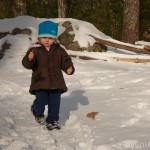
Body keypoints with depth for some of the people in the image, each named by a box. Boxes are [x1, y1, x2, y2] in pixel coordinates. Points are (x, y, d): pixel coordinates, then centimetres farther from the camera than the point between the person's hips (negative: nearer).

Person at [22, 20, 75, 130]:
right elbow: (27, 64, -11)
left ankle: (52, 120, 20)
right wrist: (29, 59, -35)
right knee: (41, 101, -12)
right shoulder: (35, 50, -4)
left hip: (56, 83, 3)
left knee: (55, 102, 4)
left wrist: (69, 68, -10)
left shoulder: (59, 50, 6)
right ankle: (38, 112, 21)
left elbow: (66, 61, 12)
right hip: (40, 82, -3)